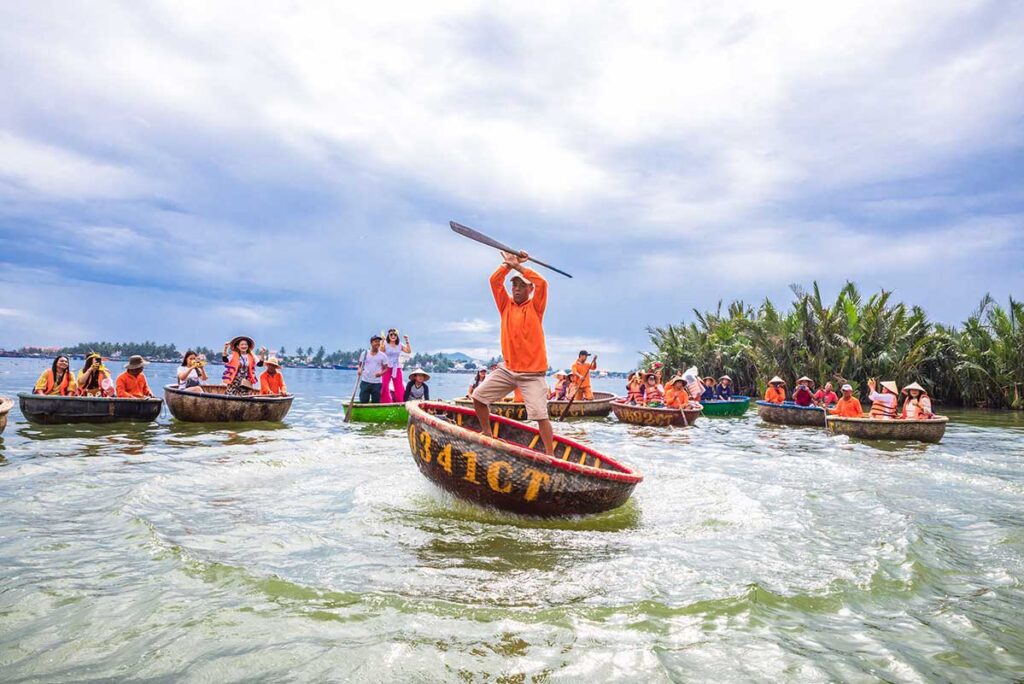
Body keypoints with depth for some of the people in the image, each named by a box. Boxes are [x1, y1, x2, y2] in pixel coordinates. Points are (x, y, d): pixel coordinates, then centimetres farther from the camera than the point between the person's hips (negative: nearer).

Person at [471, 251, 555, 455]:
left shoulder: (535, 307, -2)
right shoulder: (506, 305, 9)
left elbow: (542, 283, -17)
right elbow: (495, 281, 1)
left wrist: (517, 265, -12)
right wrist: (508, 263, -9)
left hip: (532, 373, -5)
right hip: (507, 369, 5)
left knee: (540, 414, -12)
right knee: (478, 396, 6)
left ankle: (550, 455, -6)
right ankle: (487, 434, 25)